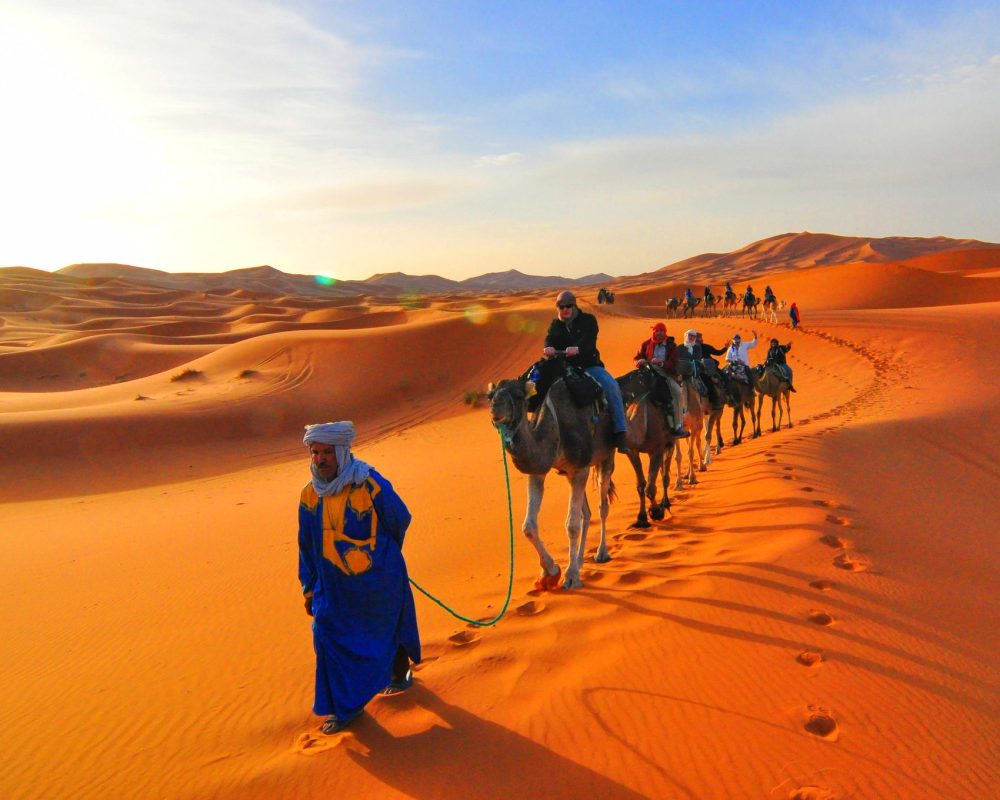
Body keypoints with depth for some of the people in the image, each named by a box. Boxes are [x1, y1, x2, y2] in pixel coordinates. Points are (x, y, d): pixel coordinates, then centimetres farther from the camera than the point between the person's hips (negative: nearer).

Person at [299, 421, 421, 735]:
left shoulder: (371, 486, -20)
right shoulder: (309, 495, -6)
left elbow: (400, 521, -3)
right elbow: (307, 545, 5)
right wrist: (308, 588, 8)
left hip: (379, 580, -3)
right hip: (335, 586, 3)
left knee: (387, 630, 16)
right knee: (329, 636, 1)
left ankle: (399, 674, 45)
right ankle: (345, 707, 19)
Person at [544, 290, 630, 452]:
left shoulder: (588, 320, 3)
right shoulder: (556, 324, 13)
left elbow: (589, 340, -18)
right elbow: (550, 338, -9)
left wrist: (577, 349, -41)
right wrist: (549, 348, -35)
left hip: (590, 366, -3)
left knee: (612, 387, -26)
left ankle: (620, 433, -23)